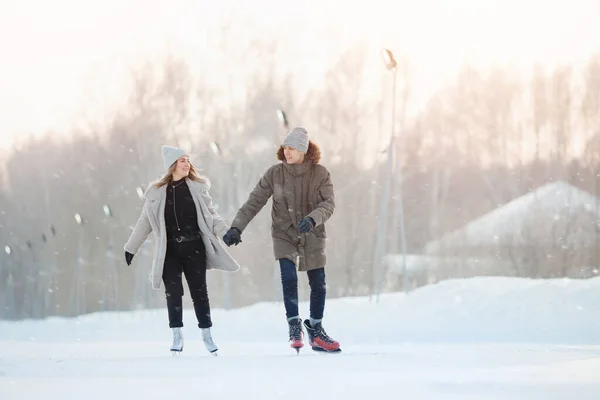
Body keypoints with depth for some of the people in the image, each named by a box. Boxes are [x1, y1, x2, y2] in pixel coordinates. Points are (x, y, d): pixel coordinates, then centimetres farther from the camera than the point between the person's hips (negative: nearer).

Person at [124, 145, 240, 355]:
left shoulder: (197, 187, 5)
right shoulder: (156, 192, 4)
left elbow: (211, 214, 6)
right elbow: (145, 222, 11)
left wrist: (226, 232, -9)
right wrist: (131, 247, 13)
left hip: (194, 247, 0)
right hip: (170, 250, 0)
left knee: (199, 290, 2)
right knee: (173, 291, -5)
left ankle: (206, 334, 11)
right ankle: (177, 335, 3)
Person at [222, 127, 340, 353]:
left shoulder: (320, 174, -9)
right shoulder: (275, 174, -8)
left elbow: (328, 204, -17)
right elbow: (254, 202, -6)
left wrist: (312, 219, -36)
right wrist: (236, 228, -13)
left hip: (313, 236, 1)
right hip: (284, 235, -1)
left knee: (318, 284, 7)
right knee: (289, 278, -20)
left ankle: (315, 331, 25)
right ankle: (295, 327, -6)